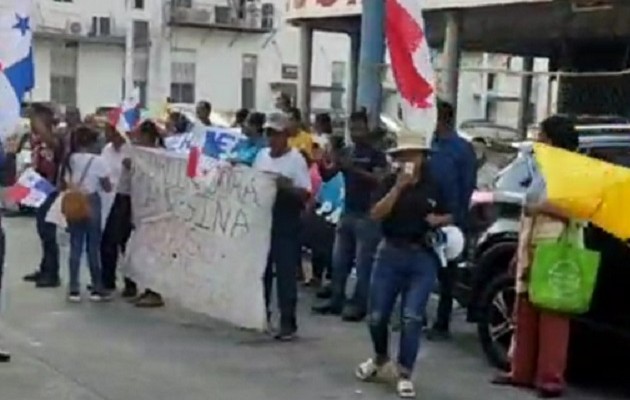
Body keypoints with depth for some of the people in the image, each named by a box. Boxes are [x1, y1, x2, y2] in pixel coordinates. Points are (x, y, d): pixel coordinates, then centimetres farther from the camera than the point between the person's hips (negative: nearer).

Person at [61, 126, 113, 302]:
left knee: (75, 246, 8)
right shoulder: (98, 160, -11)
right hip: (92, 203, -3)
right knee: (93, 246, 5)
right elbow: (107, 188, -5)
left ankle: (74, 289, 8)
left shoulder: (69, 160, -1)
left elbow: (63, 185, 0)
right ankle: (97, 289, 9)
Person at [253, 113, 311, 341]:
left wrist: (287, 187, -26)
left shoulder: (296, 160, -8)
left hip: (286, 226, -6)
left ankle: (288, 323, 3)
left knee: (285, 274, -2)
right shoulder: (261, 156, 10)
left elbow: (305, 194, -11)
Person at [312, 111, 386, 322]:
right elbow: (327, 176, 6)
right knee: (339, 260, 9)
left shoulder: (376, 155, -5)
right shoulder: (345, 152, 12)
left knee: (363, 263, -4)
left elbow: (378, 180, -18)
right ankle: (336, 300, 17)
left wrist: (355, 169, -29)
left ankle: (359, 305, 0)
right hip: (347, 212, 6)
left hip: (367, 215, -6)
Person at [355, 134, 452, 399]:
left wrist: (438, 219, -9)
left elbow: (449, 217, 13)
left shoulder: (434, 185, 2)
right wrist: (398, 187, -20)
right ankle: (380, 360, 32)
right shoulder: (391, 182, 0)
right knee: (376, 316, 5)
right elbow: (376, 215, -12)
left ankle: (404, 375, 5)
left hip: (423, 257, -1)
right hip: (390, 253, 1)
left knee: (412, 318, -5)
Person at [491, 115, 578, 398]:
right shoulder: (540, 169, 19)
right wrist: (519, 251, 21)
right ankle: (521, 372, 19)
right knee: (525, 315, 11)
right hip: (532, 253, 9)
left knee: (552, 317, -5)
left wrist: (542, 208, -19)